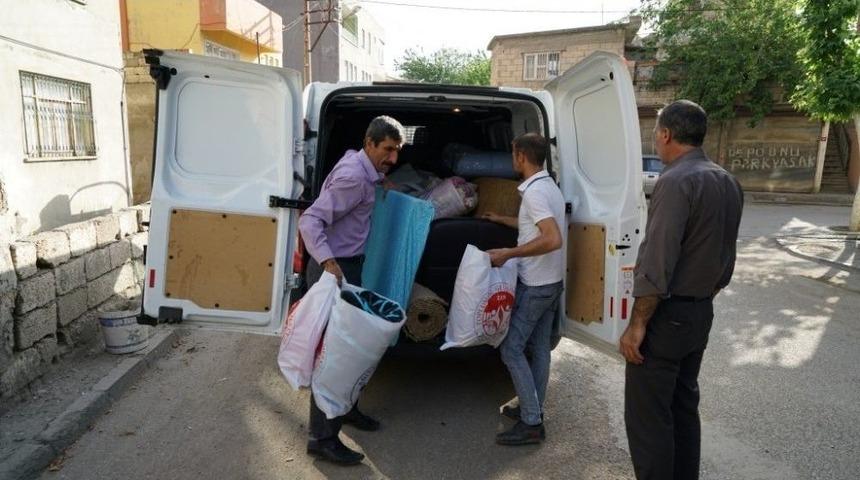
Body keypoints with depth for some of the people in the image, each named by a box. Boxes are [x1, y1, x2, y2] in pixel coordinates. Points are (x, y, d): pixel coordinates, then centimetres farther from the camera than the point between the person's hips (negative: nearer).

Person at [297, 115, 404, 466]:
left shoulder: (365, 171, 9)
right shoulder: (354, 177, -21)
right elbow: (309, 220, -28)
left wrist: (382, 185, 20)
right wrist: (328, 262, -41)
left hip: (349, 265, 10)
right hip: (334, 269, -10)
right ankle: (322, 437, 1)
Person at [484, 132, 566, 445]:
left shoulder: (534, 191, -21)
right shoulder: (549, 186, 11)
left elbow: (553, 240, -32)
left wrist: (508, 253, -26)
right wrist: (503, 220, 37)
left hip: (535, 284, -10)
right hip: (550, 281, 10)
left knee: (511, 348, -3)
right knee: (539, 347, 16)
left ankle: (531, 423, 1)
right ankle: (533, 409, 27)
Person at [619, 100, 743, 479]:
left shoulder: (676, 182, -20)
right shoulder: (728, 183, 9)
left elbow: (656, 265, -24)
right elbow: (725, 262, 14)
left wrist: (637, 324, -18)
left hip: (667, 315, -9)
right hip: (701, 314, 9)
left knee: (647, 417, 1)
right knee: (684, 408, 20)